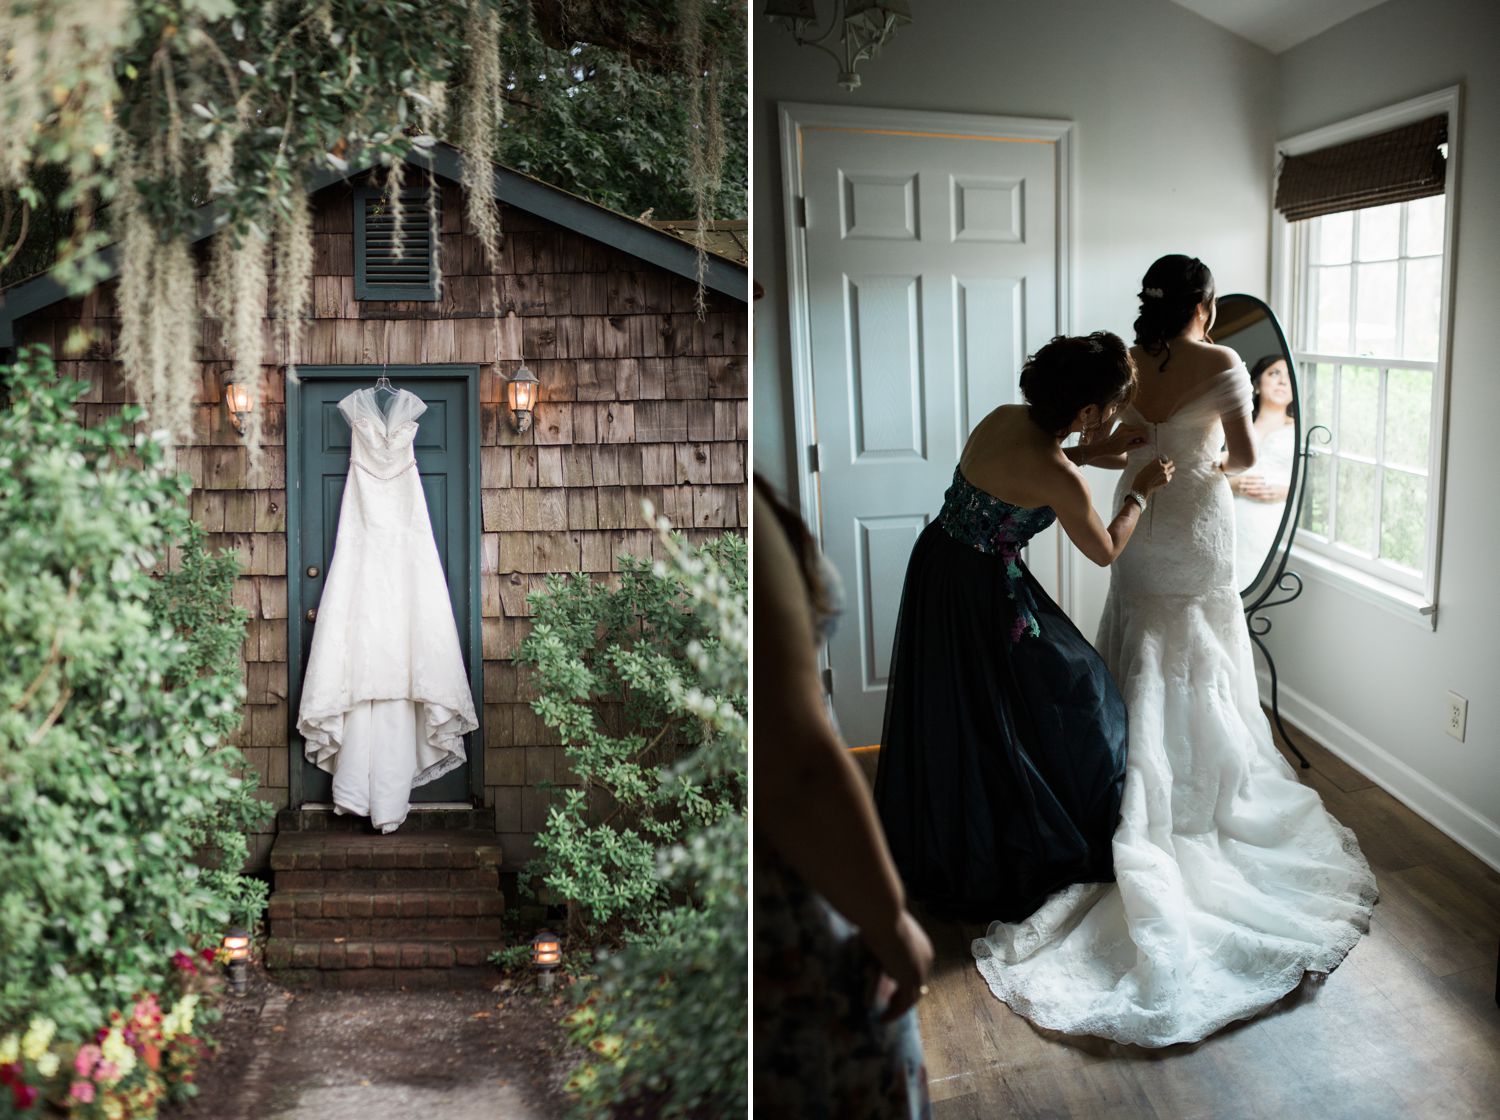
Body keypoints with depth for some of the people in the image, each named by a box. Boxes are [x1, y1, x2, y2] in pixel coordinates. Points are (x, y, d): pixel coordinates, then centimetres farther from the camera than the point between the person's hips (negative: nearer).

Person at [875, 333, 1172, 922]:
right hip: (982, 597, -8)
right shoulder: (1059, 480, -25)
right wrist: (1140, 493, 7)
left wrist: (1087, 453, 13)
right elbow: (1105, 550, -7)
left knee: (945, 712, 22)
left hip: (935, 566, 8)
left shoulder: (1004, 417, -3)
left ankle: (929, 845, 40)